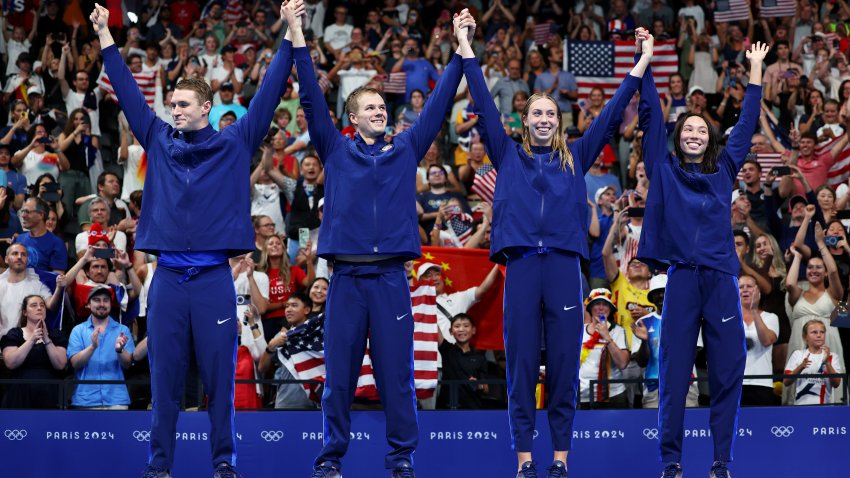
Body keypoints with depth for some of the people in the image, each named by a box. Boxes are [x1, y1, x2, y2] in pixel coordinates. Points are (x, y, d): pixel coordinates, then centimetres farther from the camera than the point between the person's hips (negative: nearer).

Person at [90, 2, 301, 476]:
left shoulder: (234, 143, 5)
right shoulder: (161, 141, 11)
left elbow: (268, 94, 3)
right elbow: (128, 92, 16)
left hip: (214, 277, -2)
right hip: (168, 276, 2)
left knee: (220, 374, 1)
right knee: (165, 375, 5)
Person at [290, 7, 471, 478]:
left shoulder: (405, 149, 13)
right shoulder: (337, 151, 10)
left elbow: (438, 102, 12)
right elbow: (312, 99, 4)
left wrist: (459, 46, 8)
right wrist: (297, 36, -3)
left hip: (391, 276, 1)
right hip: (346, 275, -1)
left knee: (396, 370, 1)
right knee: (339, 370, 1)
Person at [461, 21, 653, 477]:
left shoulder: (575, 157, 14)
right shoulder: (509, 156, 12)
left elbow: (611, 114, 13)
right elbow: (486, 107, 9)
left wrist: (642, 63, 10)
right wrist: (467, 50, 5)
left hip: (564, 264, 1)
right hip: (521, 264, -1)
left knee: (564, 364, 2)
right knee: (521, 365, 1)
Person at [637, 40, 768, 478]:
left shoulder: (724, 170, 14)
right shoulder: (664, 170, 10)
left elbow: (746, 124, 19)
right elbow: (650, 116, 8)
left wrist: (755, 71, 19)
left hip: (721, 278, 2)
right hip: (681, 278, -2)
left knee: (728, 371, 0)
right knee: (674, 372, -1)